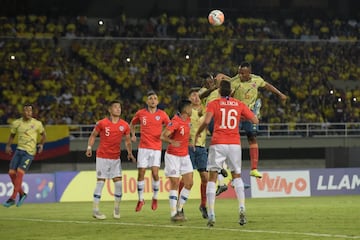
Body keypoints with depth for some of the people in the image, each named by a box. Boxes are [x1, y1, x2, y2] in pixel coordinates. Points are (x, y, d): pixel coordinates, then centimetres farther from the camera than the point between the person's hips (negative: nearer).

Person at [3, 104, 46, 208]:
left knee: (19, 172, -17)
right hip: (19, 150, 4)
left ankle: (12, 198, -16)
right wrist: (8, 146, 3)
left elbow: (43, 134, 16)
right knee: (12, 173, -4)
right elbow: (12, 135, 18)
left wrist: (41, 145, 2)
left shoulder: (37, 124, -1)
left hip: (29, 152, -4)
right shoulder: (16, 123, 4)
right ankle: (22, 194, 17)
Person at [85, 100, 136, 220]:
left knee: (118, 182, -2)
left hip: (116, 158, 3)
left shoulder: (124, 125, 1)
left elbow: (127, 140, 12)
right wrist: (89, 148, -9)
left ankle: (117, 207, 15)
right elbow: (93, 135, 4)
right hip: (102, 157, -3)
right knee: (100, 182, -5)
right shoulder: (102, 123, -8)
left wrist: (130, 153, -1)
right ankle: (95, 210, 0)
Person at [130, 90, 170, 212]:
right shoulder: (140, 113, 5)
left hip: (156, 148, -1)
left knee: (155, 173, -10)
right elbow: (132, 124, 22)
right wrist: (133, 135, 9)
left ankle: (155, 198, 10)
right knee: (141, 173, -2)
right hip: (143, 147, 1)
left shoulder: (162, 114, 1)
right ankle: (140, 199, 12)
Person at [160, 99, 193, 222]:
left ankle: (179, 209, 13)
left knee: (189, 183, 1)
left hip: (185, 156, 8)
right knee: (175, 184, -6)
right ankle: (173, 213, -2)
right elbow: (163, 136, -27)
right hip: (173, 156, -7)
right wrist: (172, 142, -43)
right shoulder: (175, 122, -19)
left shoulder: (187, 120, 5)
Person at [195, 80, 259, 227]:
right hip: (234, 143, 2)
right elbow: (255, 120, 9)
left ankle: (211, 215, -5)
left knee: (212, 178, 4)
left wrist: (197, 133, 4)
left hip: (218, 144, -2)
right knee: (237, 176, 18)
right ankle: (242, 209, -2)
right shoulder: (239, 105, 9)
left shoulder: (214, 104, 2)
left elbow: (206, 121, -13)